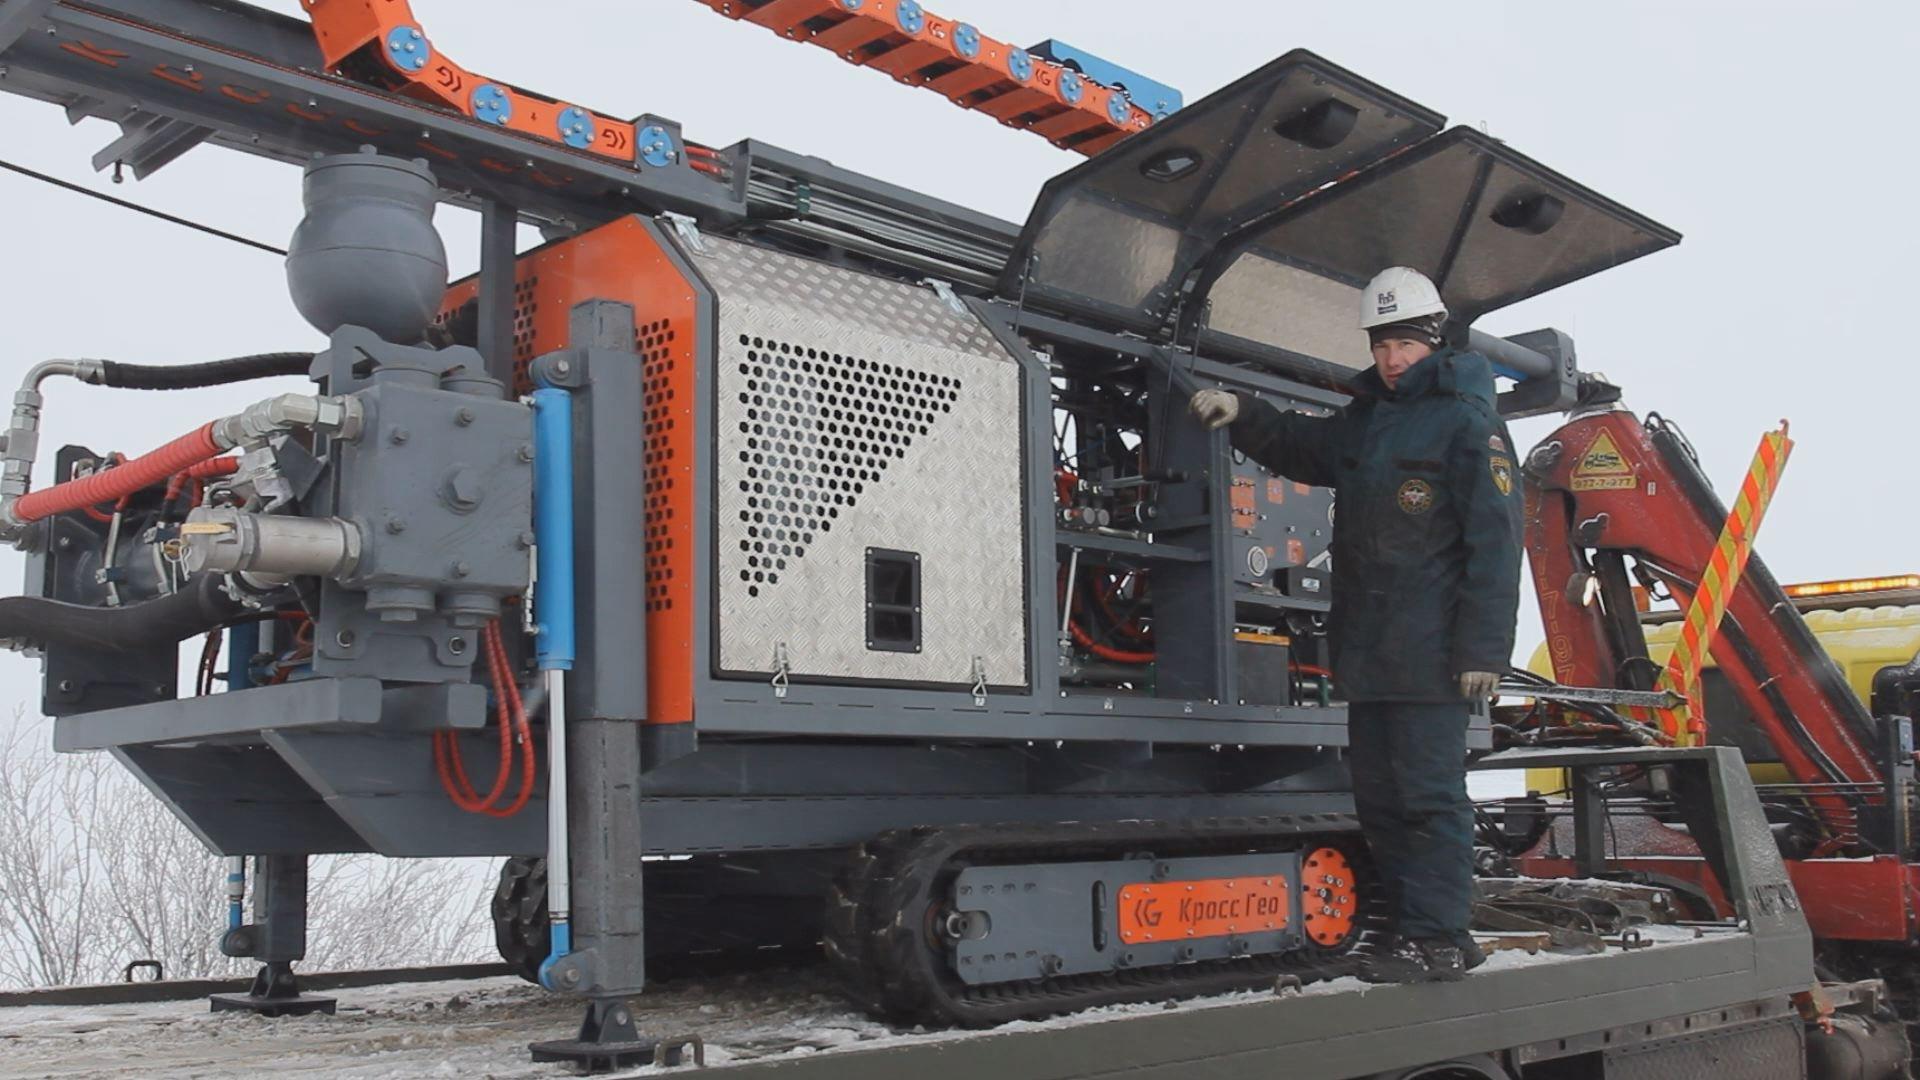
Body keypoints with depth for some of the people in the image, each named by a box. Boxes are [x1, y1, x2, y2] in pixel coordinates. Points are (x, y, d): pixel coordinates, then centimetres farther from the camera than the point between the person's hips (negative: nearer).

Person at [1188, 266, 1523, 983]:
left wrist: (1482, 649, -17)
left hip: (1429, 653, -8)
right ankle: (1412, 927, 20)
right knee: (1378, 795, 11)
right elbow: (1304, 449, 34)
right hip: (1366, 648, 9)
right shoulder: (1366, 416, 18)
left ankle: (1439, 939, 0)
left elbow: (1495, 542, -12)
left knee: (1427, 793, -6)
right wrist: (1243, 415, 16)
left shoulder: (1467, 423, -7)